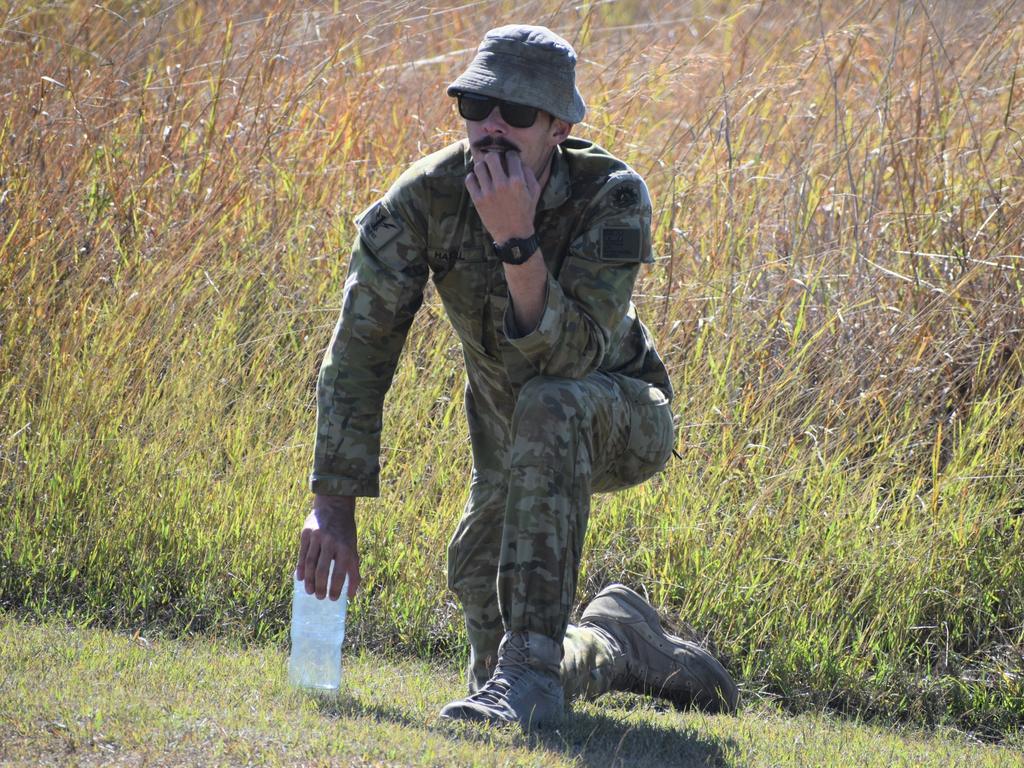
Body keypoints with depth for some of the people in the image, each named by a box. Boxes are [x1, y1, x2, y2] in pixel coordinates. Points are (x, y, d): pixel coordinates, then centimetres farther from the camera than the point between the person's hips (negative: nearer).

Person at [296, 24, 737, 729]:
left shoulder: (612, 196, -29)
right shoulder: (427, 197, -21)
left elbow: (568, 361, -38)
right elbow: (361, 348, -18)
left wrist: (517, 241, -50)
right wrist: (334, 503, -23)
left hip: (621, 423, -4)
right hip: (518, 442, 4)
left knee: (550, 406, -41)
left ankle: (531, 667, -39)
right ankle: (617, 643, 32)